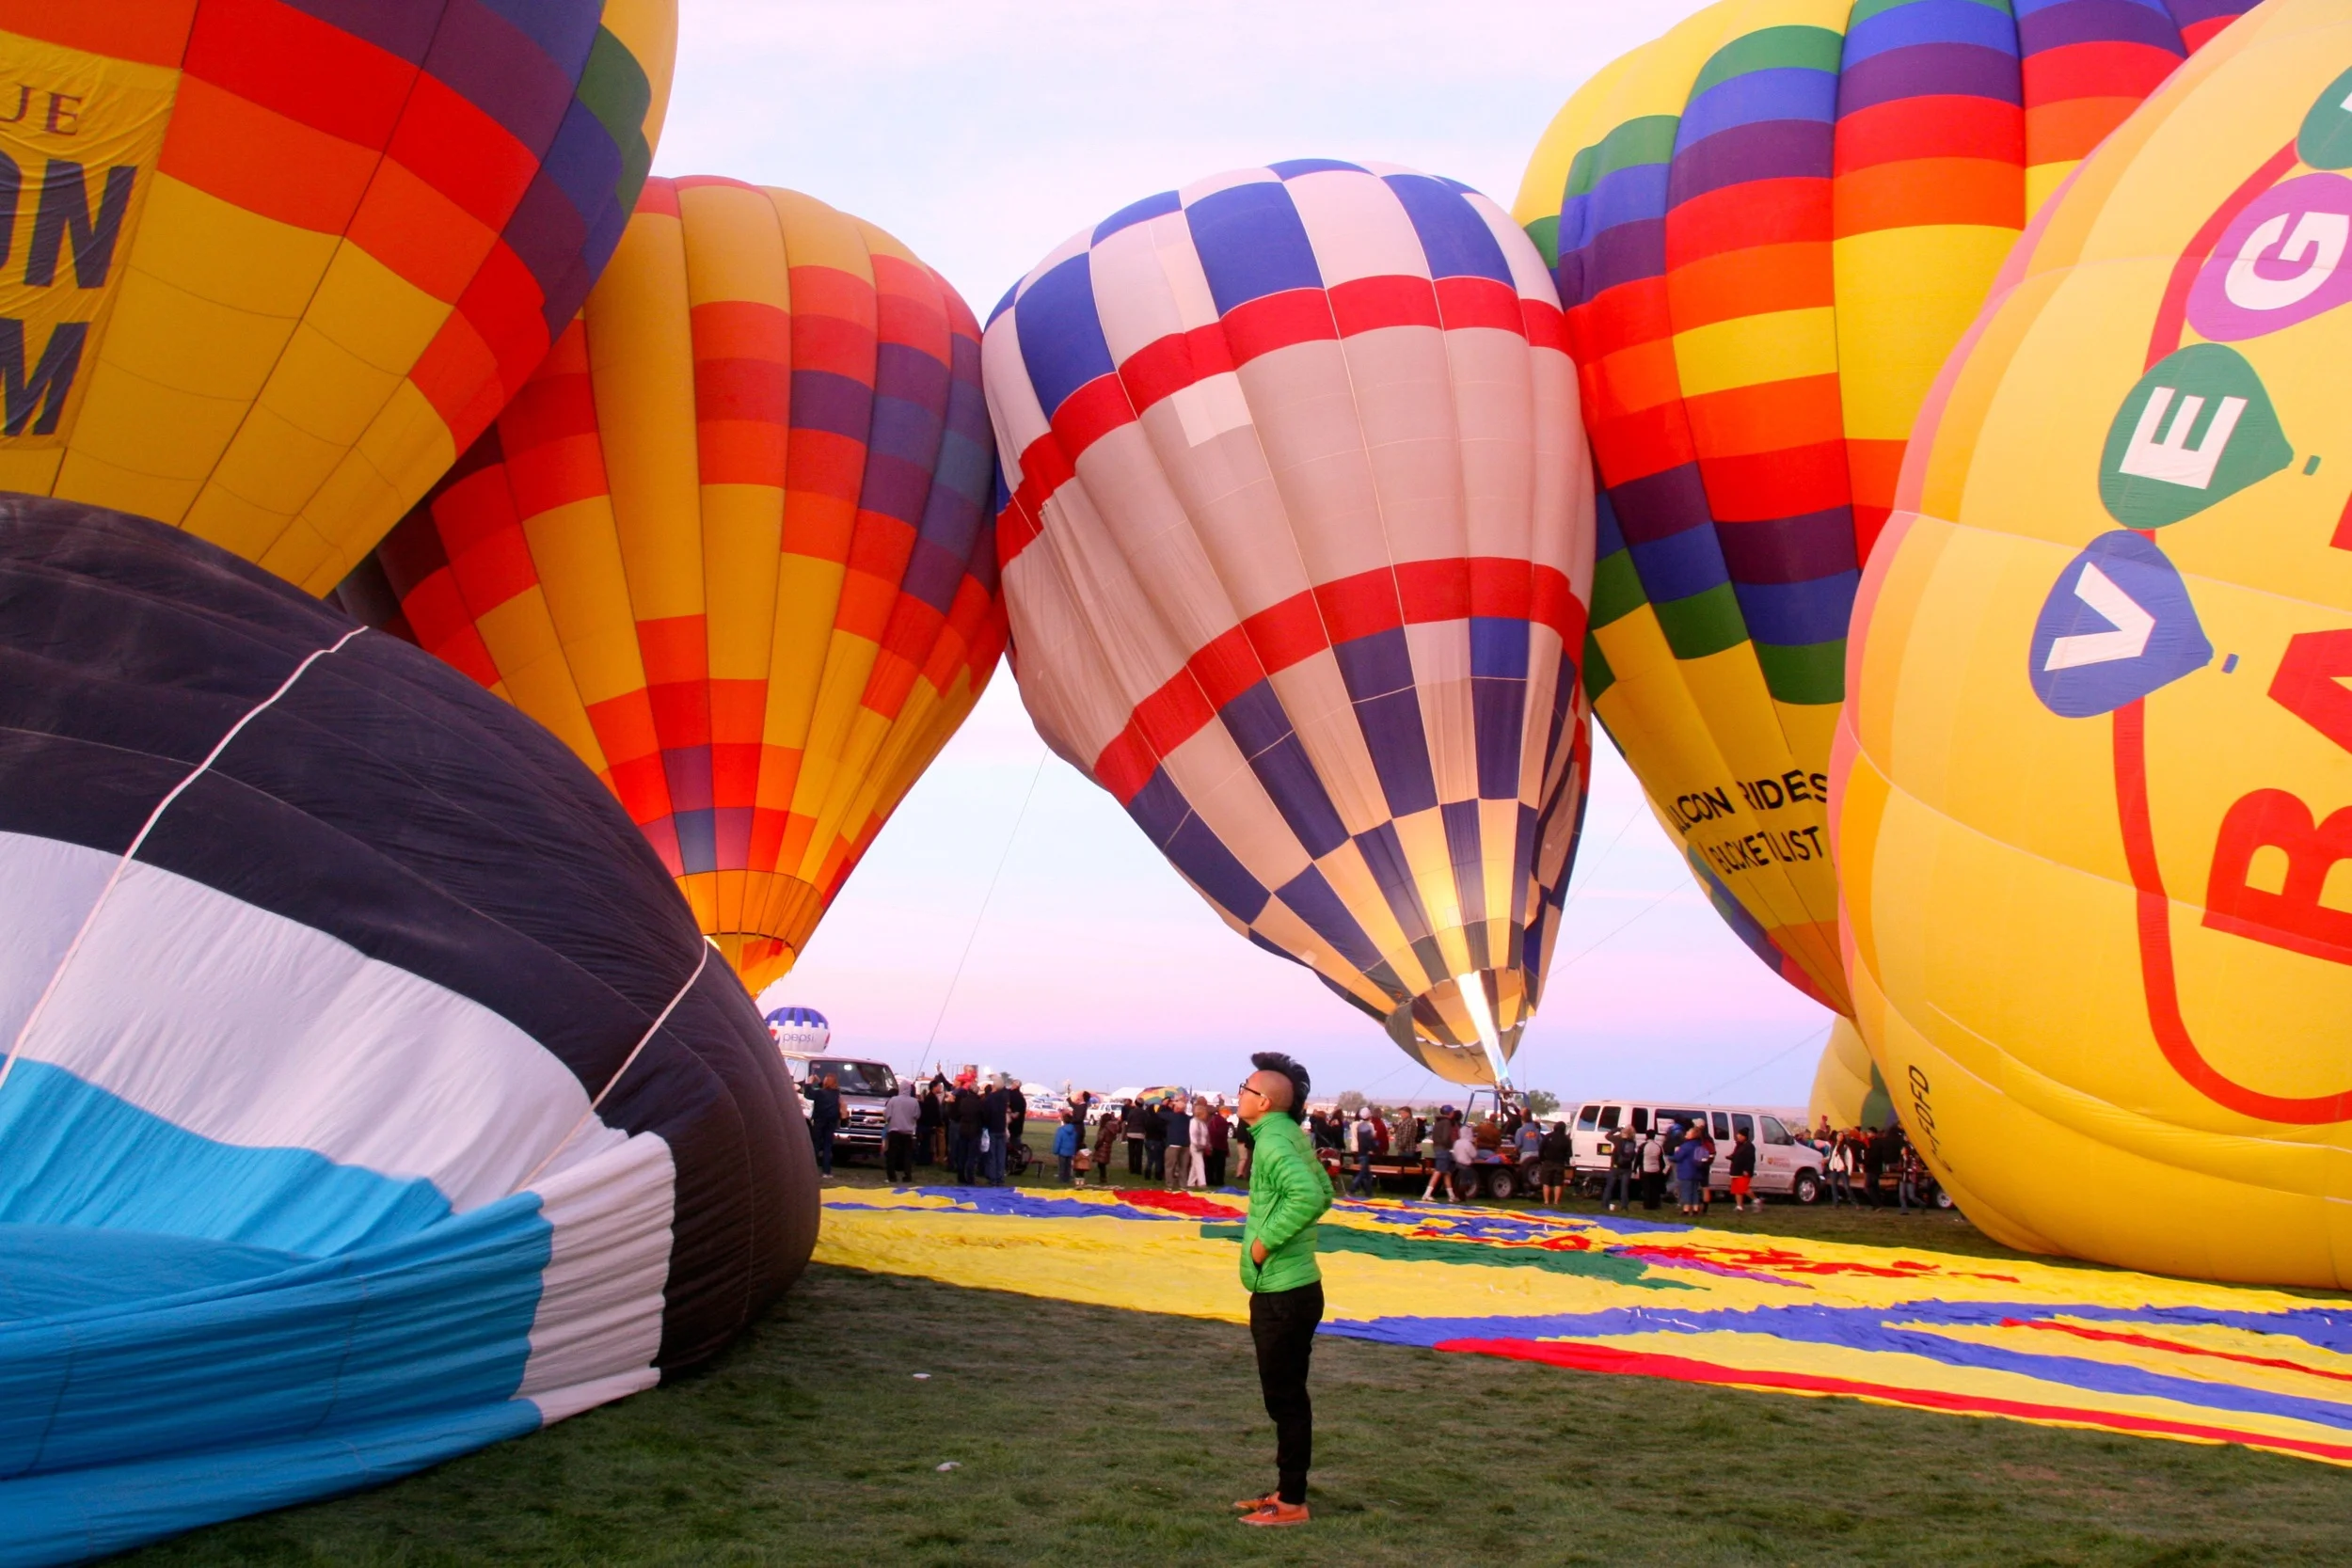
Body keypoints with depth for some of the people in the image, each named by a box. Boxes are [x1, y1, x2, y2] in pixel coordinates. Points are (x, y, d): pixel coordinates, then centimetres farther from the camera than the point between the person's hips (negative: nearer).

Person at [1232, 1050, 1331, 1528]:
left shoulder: (1273, 1142, -19)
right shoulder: (1293, 1136, 10)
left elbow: (1309, 1195, -34)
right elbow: (1323, 1192, 21)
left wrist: (1267, 1239, -23)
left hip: (1281, 1293, -10)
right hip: (1293, 1287, 10)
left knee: (1285, 1399, -1)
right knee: (1287, 1397, 17)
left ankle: (1292, 1503, 7)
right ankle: (1287, 1491, 26)